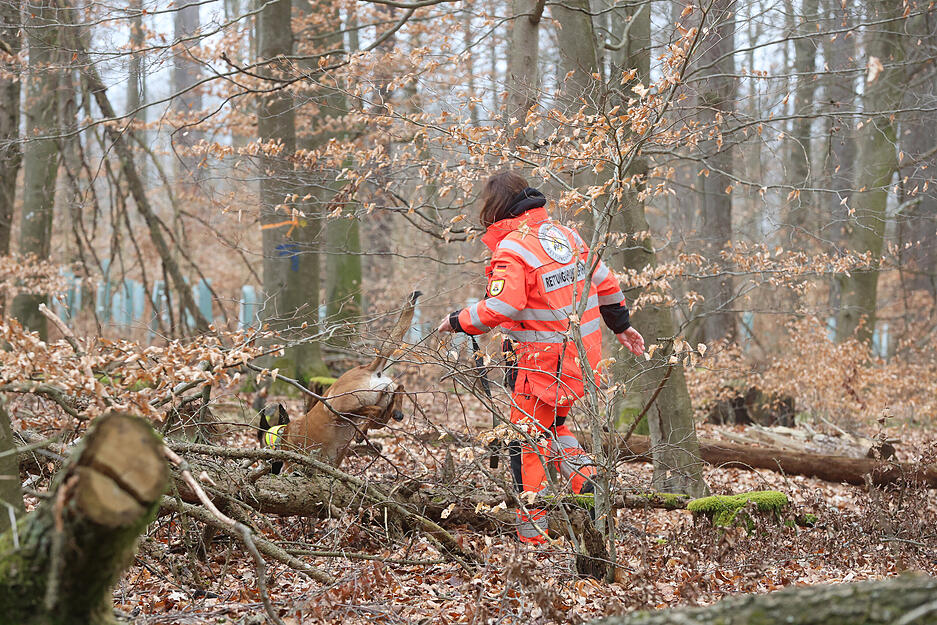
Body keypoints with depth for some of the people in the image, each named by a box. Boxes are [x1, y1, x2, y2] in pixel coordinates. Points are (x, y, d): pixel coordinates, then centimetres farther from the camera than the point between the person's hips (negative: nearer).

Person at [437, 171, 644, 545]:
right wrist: (621, 325, 28)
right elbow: (604, 281, 16)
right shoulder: (566, 235, 8)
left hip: (542, 363, -8)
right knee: (551, 425, 26)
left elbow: (500, 308, -27)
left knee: (527, 445, 3)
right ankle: (588, 481, 6)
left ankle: (532, 533, 5)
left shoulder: (512, 250, -16)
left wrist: (457, 322, -12)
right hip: (582, 358, 8)